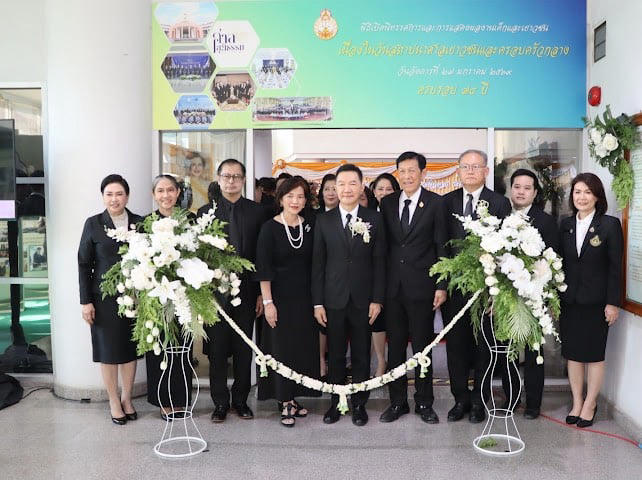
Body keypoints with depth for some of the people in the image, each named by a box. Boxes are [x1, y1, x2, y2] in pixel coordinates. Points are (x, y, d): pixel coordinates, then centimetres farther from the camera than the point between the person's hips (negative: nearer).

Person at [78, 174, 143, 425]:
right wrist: (86, 301, -5)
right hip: (105, 297, -2)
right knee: (109, 350, 6)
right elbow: (84, 264, -1)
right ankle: (114, 401, 20)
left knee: (130, 348, 9)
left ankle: (127, 398, 25)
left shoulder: (139, 223, 3)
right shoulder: (93, 224, -1)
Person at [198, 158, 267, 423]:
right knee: (217, 350, 7)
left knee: (244, 350, 10)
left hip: (246, 291, 0)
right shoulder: (205, 212, 3)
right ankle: (220, 402, 21)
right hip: (215, 291, 0)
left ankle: (241, 400, 25)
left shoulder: (257, 212, 2)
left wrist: (261, 293, -2)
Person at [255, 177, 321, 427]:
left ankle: (293, 398, 24)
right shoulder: (270, 228, -7)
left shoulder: (309, 226, 5)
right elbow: (263, 269, -9)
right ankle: (284, 404, 13)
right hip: (279, 296, -4)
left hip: (304, 297, 4)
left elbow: (313, 264, 8)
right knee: (281, 348, 1)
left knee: (303, 347, 9)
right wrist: (268, 302, -14)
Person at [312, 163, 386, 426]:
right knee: (335, 354, 9)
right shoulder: (324, 220, 3)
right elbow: (318, 263, 3)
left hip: (363, 299, 0)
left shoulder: (374, 219, 2)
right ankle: (336, 402, 24)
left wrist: (377, 299, -4)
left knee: (361, 354, 9)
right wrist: (318, 302, -1)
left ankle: (359, 404, 23)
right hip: (334, 299, 1)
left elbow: (379, 262, 1)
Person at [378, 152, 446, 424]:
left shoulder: (435, 203, -2)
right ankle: (397, 402, 23)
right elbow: (383, 244, 8)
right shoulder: (387, 203, 8)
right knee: (395, 346, 10)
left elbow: (441, 246, -3)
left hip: (421, 286, -3)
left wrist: (441, 286, -7)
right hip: (392, 286, 3)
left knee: (422, 347, 7)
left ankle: (424, 403, 22)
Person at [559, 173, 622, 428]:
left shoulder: (610, 225, -5)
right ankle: (577, 402, 24)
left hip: (595, 302, -3)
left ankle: (590, 404, 22)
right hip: (569, 300, 4)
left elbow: (615, 267, -6)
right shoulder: (565, 225, 5)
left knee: (594, 354, 8)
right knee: (572, 354, 10)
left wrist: (613, 302, -9)